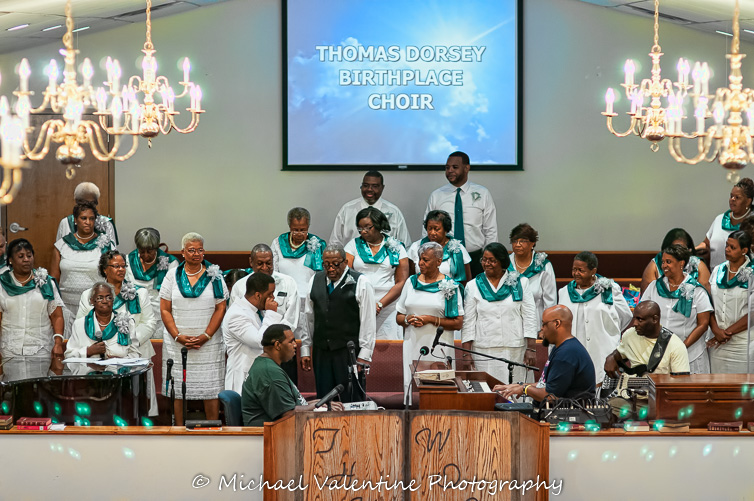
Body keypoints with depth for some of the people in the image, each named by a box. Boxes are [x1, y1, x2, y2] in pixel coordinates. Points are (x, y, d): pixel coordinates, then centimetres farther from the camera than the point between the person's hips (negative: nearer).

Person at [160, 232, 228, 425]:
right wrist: (178, 336, -8)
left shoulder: (214, 276, 3)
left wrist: (206, 336, -10)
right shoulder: (173, 276, 6)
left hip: (208, 343, -1)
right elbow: (165, 310, 3)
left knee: (211, 390, -1)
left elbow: (220, 309, 0)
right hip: (177, 343, 1)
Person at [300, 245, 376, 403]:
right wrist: (305, 350, 12)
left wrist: (363, 355, -8)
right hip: (321, 351, 4)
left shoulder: (360, 283, -2)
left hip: (349, 351, -4)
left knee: (352, 400, -6)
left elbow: (368, 321, -4)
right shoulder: (315, 281, 12)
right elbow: (309, 318, 16)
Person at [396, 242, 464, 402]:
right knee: (411, 386, -3)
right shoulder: (411, 282, 13)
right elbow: (398, 317, 18)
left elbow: (458, 323, -3)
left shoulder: (450, 286, 1)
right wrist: (408, 319, -5)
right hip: (413, 345, 3)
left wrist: (432, 320, -13)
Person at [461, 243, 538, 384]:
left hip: (515, 351, 0)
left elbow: (529, 318, 5)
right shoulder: (473, 286, 9)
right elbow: (468, 322, 7)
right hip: (484, 350, 0)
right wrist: (466, 353, 0)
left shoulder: (521, 283, 7)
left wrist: (531, 349, -2)